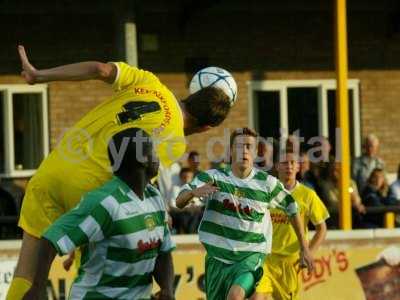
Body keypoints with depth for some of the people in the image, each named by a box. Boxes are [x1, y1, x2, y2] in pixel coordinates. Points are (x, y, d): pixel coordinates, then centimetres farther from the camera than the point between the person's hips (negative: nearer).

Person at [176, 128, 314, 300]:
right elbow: (179, 202, -14)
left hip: (251, 256, -2)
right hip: (217, 257, 2)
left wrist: (304, 248, 13)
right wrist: (194, 192, -38)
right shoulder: (214, 177, -7)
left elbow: (291, 208, 10)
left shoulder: (266, 184, -5)